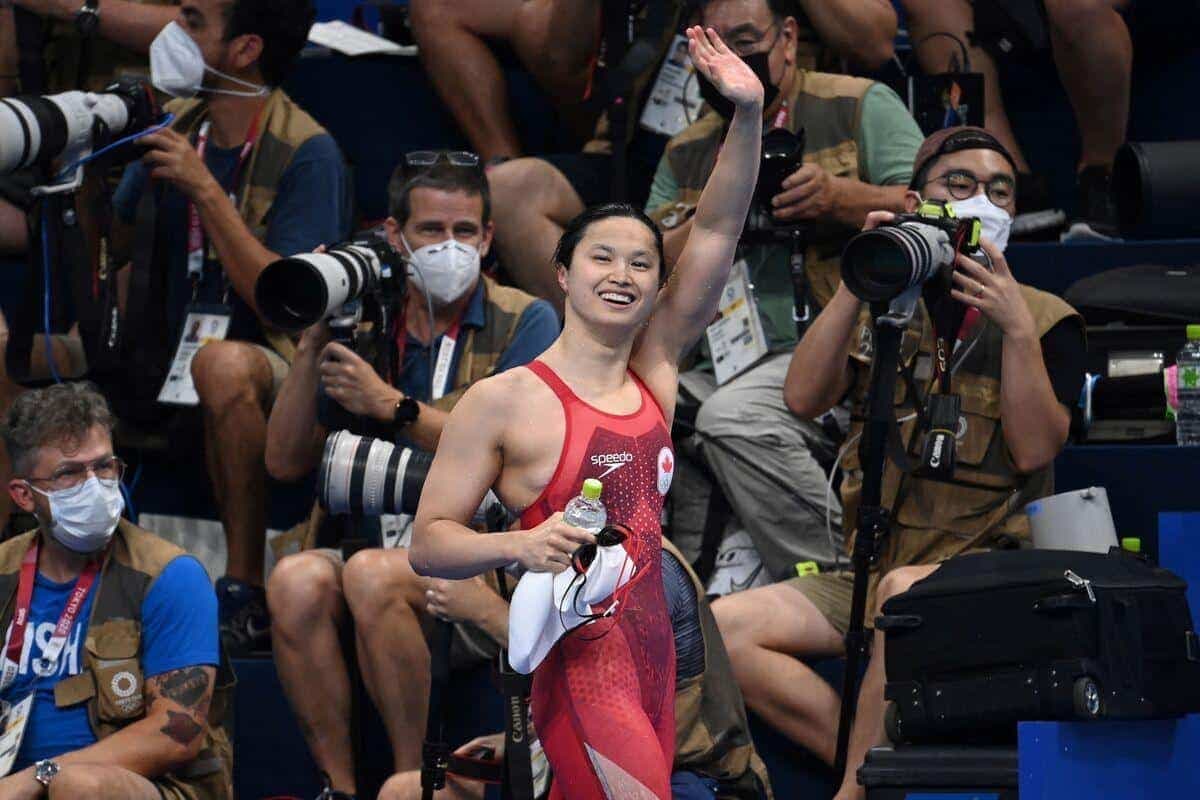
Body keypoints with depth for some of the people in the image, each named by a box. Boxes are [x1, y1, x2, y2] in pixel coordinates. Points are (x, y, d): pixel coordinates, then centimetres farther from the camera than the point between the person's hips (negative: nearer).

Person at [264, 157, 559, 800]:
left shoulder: (524, 322, 3)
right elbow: (285, 463, 10)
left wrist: (389, 404, -13)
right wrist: (313, 347, -1)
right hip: (388, 540, 4)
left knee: (371, 573, -33)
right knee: (296, 580, -28)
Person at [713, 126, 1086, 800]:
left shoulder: (1045, 320, 6)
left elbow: (1035, 448, -9)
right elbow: (805, 399, 0)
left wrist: (1016, 328, -18)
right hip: (869, 571, 5)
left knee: (904, 592, -39)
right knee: (722, 629, -17)